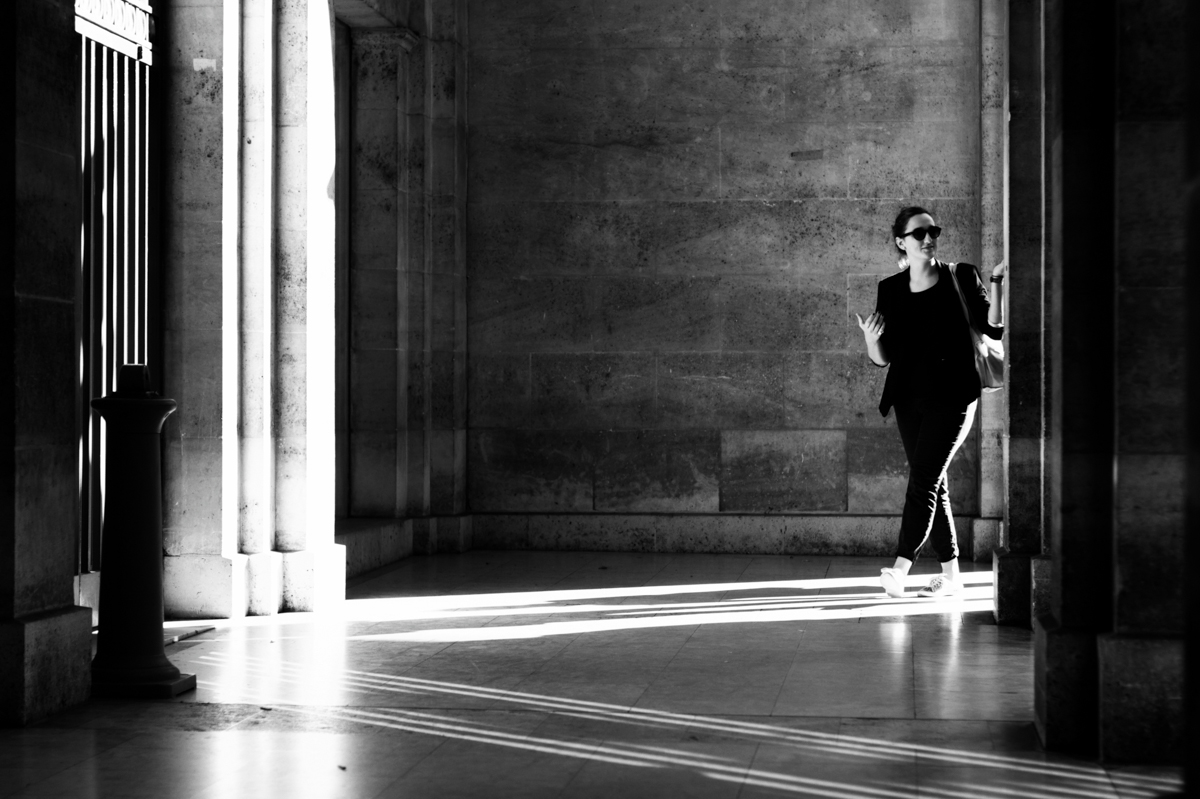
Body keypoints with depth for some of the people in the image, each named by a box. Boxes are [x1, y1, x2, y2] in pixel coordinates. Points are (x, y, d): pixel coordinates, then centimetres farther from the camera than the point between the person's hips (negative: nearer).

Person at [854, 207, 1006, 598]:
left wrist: (997, 285, -18)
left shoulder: (961, 278, -1)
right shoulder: (891, 290, 7)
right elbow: (883, 358, 8)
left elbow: (994, 328, -5)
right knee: (933, 485, 8)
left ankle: (901, 568, -22)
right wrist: (870, 338, -14)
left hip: (952, 396, -4)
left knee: (923, 479, -14)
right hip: (910, 398, 4)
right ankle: (950, 573, 15)